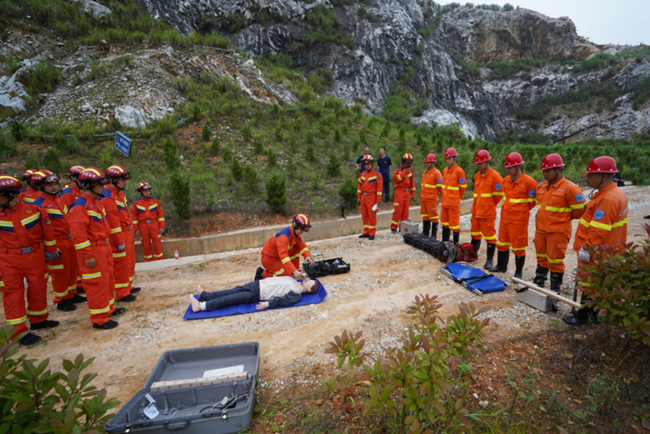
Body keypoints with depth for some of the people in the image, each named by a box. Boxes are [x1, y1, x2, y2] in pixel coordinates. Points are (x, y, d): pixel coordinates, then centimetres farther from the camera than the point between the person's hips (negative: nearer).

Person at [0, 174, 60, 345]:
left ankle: (38, 319, 33)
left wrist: (50, 250, 10)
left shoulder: (33, 209, -6)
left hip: (35, 257, 1)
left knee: (38, 288, 13)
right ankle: (18, 331, 13)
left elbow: (47, 230, 4)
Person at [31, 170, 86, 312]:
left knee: (73, 269, 17)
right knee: (60, 273, 4)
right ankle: (61, 301, 20)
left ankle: (71, 294, 33)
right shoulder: (39, 204, -15)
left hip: (69, 240, 8)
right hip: (57, 243, -8)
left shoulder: (58, 199, 11)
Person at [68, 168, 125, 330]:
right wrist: (87, 255, -20)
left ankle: (109, 308, 35)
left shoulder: (97, 202, 13)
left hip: (104, 247, 10)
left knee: (108, 278, 19)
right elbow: (78, 234, -21)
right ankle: (99, 319, 9)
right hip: (93, 250, -9)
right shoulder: (80, 206, -17)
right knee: (97, 283, -2)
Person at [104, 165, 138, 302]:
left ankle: (127, 287, 33)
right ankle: (122, 294, 11)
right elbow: (112, 221, -21)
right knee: (121, 264, 0)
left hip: (128, 233, 10)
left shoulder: (119, 193, 11)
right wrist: (119, 242, -19)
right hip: (118, 235, -10)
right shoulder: (107, 196, -19)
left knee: (129, 261, 19)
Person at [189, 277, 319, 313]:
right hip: (258, 284, 7)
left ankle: (201, 306, -7)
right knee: (233, 291, 2)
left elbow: (282, 300, -21)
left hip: (256, 295, -7)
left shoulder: (296, 295, -11)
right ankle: (204, 295, 11)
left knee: (229, 299, -10)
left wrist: (267, 304, -30)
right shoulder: (293, 281, 13)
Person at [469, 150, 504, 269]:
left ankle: (489, 260, 10)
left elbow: (498, 194, -9)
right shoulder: (477, 176, 10)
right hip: (476, 211, 7)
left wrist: (490, 205, 1)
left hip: (488, 213, -7)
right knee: (475, 234, 18)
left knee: (489, 236, 1)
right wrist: (475, 206, 16)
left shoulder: (495, 176, -13)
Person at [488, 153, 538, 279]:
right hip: (504, 218, 7)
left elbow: (533, 201, -6)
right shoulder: (506, 180, 6)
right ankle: (501, 266, 35)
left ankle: (519, 273, 18)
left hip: (519, 220, -7)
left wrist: (522, 211, 1)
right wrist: (506, 210, 14)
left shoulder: (529, 182, -14)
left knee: (518, 247, 4)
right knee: (502, 243, 17)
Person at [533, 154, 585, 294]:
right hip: (540, 229, 7)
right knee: (541, 258, 19)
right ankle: (538, 284, 34)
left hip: (558, 232, -7)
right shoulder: (541, 186, 6)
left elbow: (580, 210, -9)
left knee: (555, 261, 3)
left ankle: (555, 291, 17)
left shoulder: (570, 188, -15)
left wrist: (564, 217, 4)